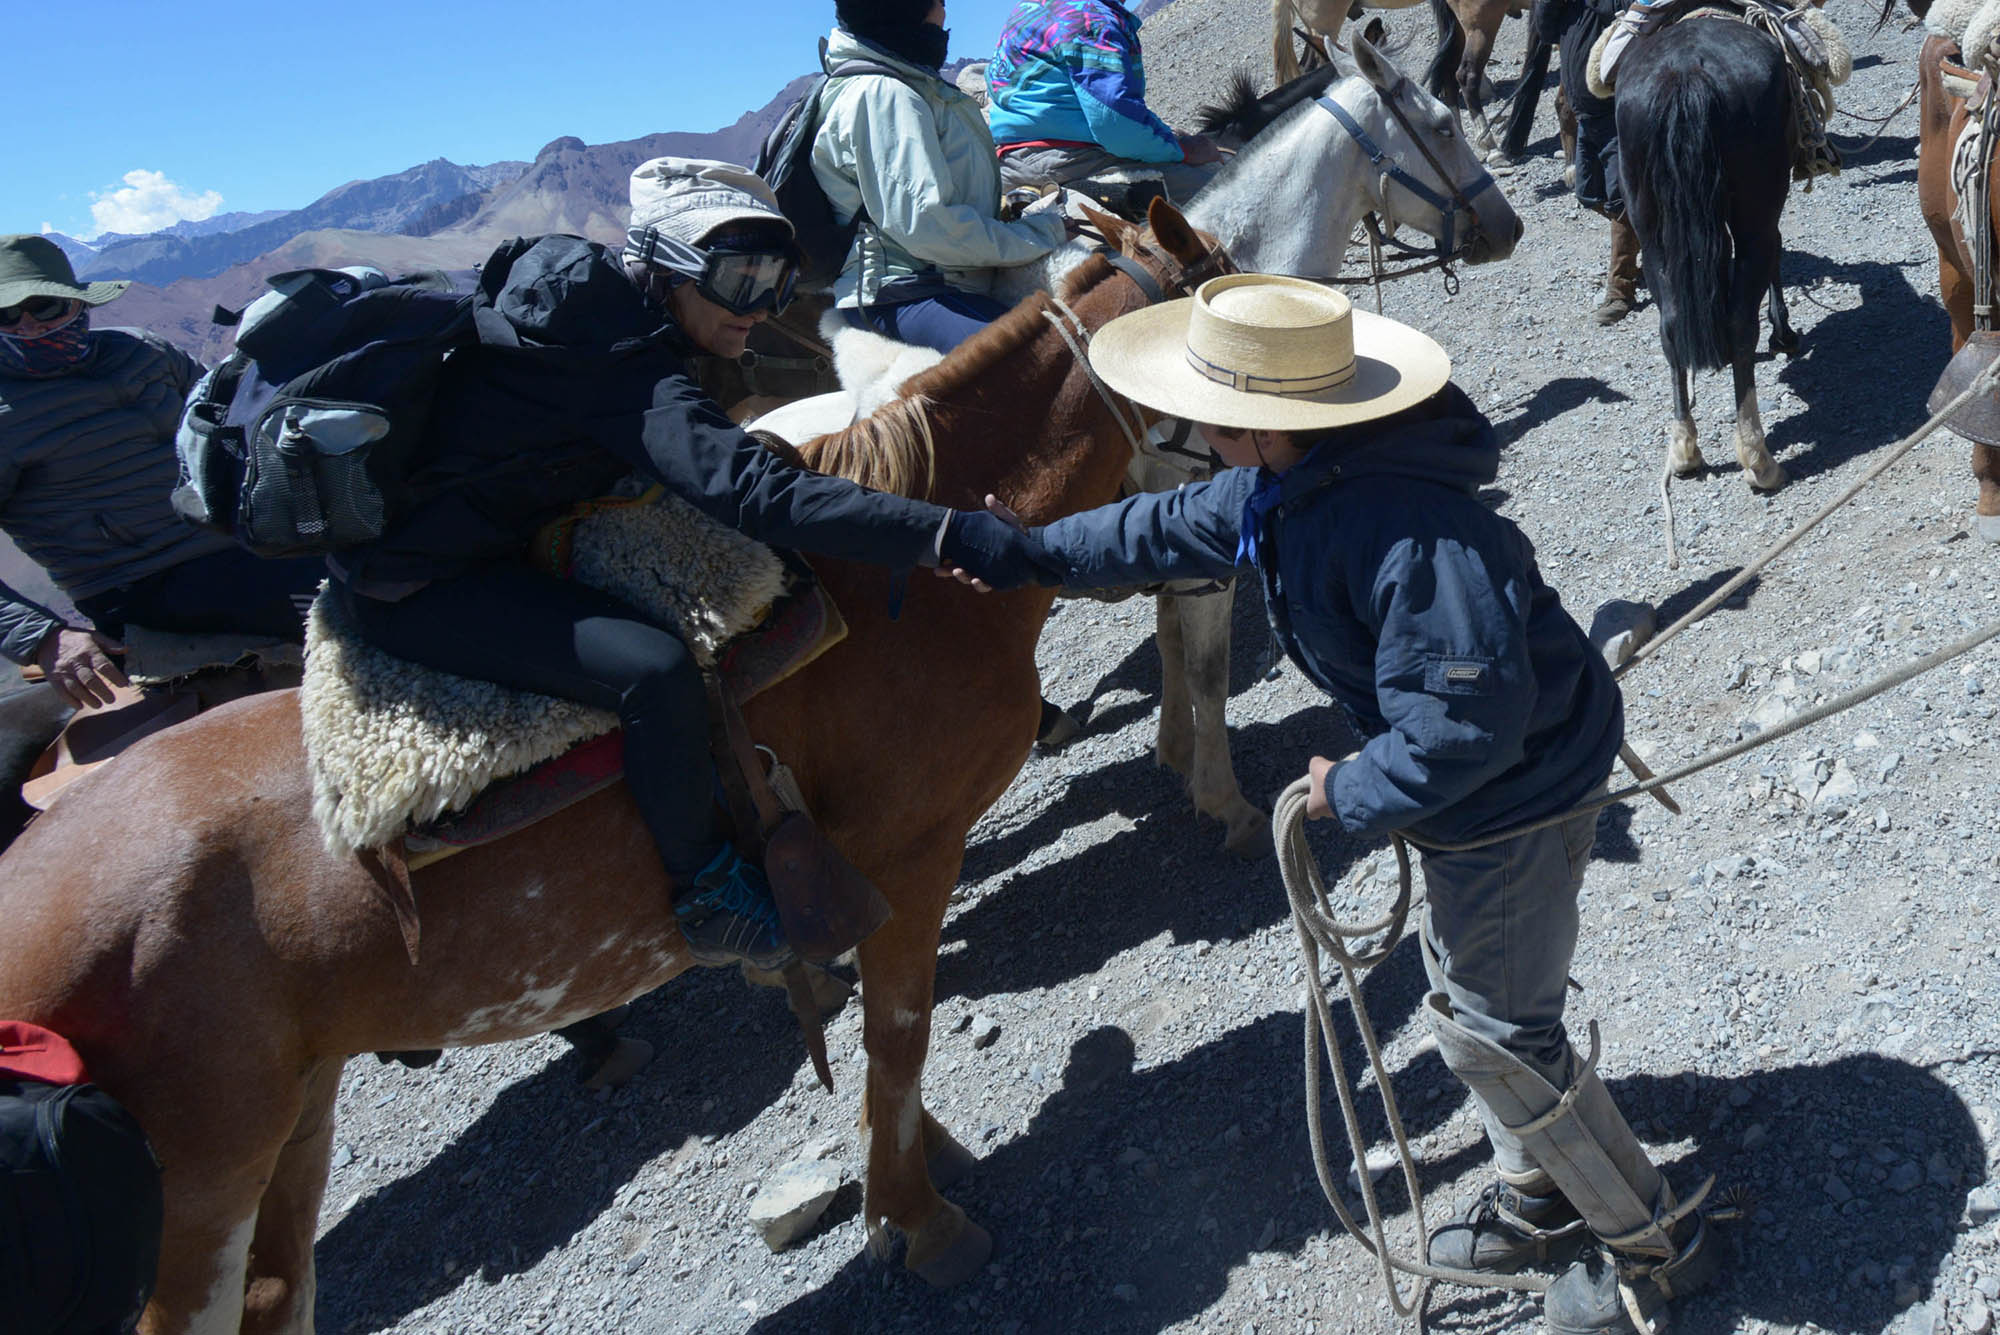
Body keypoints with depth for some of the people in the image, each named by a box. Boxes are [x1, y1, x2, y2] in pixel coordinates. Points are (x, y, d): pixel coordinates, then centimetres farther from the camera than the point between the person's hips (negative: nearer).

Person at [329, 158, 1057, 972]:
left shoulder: (582, 289, 4)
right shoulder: (627, 368, -25)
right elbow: (749, 492, -39)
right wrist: (943, 535, -43)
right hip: (414, 588, -11)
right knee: (657, 673, -28)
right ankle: (706, 899, -8)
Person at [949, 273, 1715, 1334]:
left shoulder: (1406, 532, -36)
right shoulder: (1279, 492, -4)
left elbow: (1459, 725, -36)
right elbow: (1166, 530, 13)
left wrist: (1352, 796, -22)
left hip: (1514, 799, -10)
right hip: (1465, 785, 10)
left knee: (1493, 1030, 4)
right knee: (1469, 1005, 22)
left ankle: (1653, 1244, 27)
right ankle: (1542, 1202, 44)